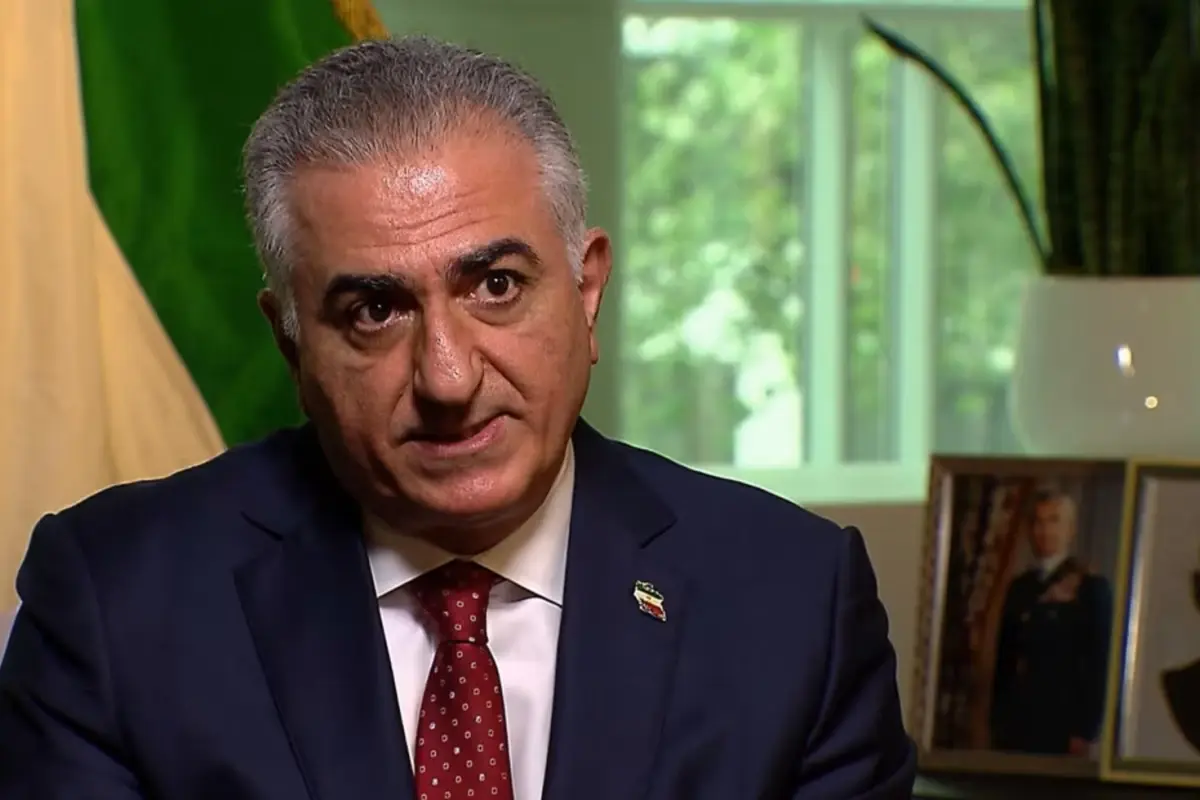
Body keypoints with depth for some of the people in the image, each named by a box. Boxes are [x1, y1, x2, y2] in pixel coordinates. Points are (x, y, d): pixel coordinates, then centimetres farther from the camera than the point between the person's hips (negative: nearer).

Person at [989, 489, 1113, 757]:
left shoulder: (1092, 587, -1)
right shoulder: (1019, 587, 15)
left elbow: (1099, 663, -4)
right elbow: (1004, 657, 15)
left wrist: (1086, 732, -9)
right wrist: (996, 722, 9)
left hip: (1062, 727, -4)